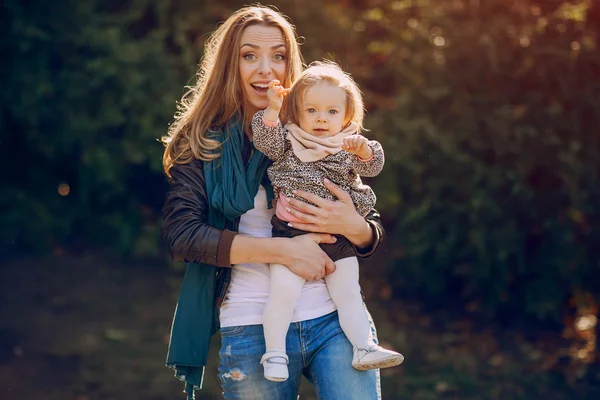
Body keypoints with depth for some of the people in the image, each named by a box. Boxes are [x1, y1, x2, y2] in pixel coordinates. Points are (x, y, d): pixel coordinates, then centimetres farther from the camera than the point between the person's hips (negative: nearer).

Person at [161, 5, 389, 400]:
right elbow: (182, 235, -9)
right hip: (251, 332, -1)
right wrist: (281, 249, -16)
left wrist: (352, 226, -14)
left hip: (336, 320, 1)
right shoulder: (201, 143, 4)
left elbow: (374, 233, 11)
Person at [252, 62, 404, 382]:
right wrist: (272, 110, -25)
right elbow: (266, 142, -12)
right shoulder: (289, 141, 5)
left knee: (348, 294, 2)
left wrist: (364, 150, -25)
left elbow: (372, 167, -4)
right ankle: (275, 353, -6)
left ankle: (364, 349, 6)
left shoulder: (350, 146, 9)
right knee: (283, 290, -15)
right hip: (292, 233, -3)